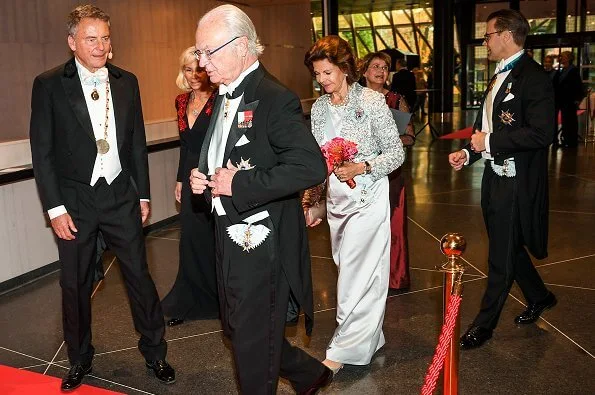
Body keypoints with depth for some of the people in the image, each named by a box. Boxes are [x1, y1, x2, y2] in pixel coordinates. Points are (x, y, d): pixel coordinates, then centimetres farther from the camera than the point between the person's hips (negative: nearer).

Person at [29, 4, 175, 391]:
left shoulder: (126, 82, 4)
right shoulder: (49, 85, -5)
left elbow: (137, 142, 8)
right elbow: (42, 152, -5)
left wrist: (143, 194, 7)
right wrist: (55, 208, -9)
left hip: (122, 197, 2)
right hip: (75, 202, -1)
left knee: (140, 276, 7)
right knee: (75, 285, 12)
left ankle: (155, 351, 26)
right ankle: (80, 360, 33)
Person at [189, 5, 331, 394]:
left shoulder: (275, 98, -19)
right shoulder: (225, 96, 10)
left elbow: (311, 166, -29)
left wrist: (238, 184, -25)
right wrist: (203, 176, 1)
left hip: (261, 241, -9)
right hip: (230, 235, 10)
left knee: (254, 337, 7)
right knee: (238, 328, 21)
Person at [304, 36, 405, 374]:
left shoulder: (372, 101, -9)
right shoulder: (319, 107, 7)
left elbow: (397, 152, -7)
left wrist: (360, 168, -20)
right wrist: (312, 201, 9)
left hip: (367, 198, -6)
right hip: (336, 200, 6)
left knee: (357, 275, -4)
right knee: (351, 269, 12)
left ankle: (344, 349, 9)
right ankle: (371, 338, 28)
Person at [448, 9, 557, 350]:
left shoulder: (533, 77, -17)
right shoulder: (501, 76, 13)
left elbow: (541, 133, -25)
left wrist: (489, 141, -19)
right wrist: (469, 152, 4)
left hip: (516, 183, -9)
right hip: (496, 177, 9)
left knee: (502, 257, 4)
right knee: (508, 248, 22)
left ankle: (484, 324, 18)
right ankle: (540, 297, 43)